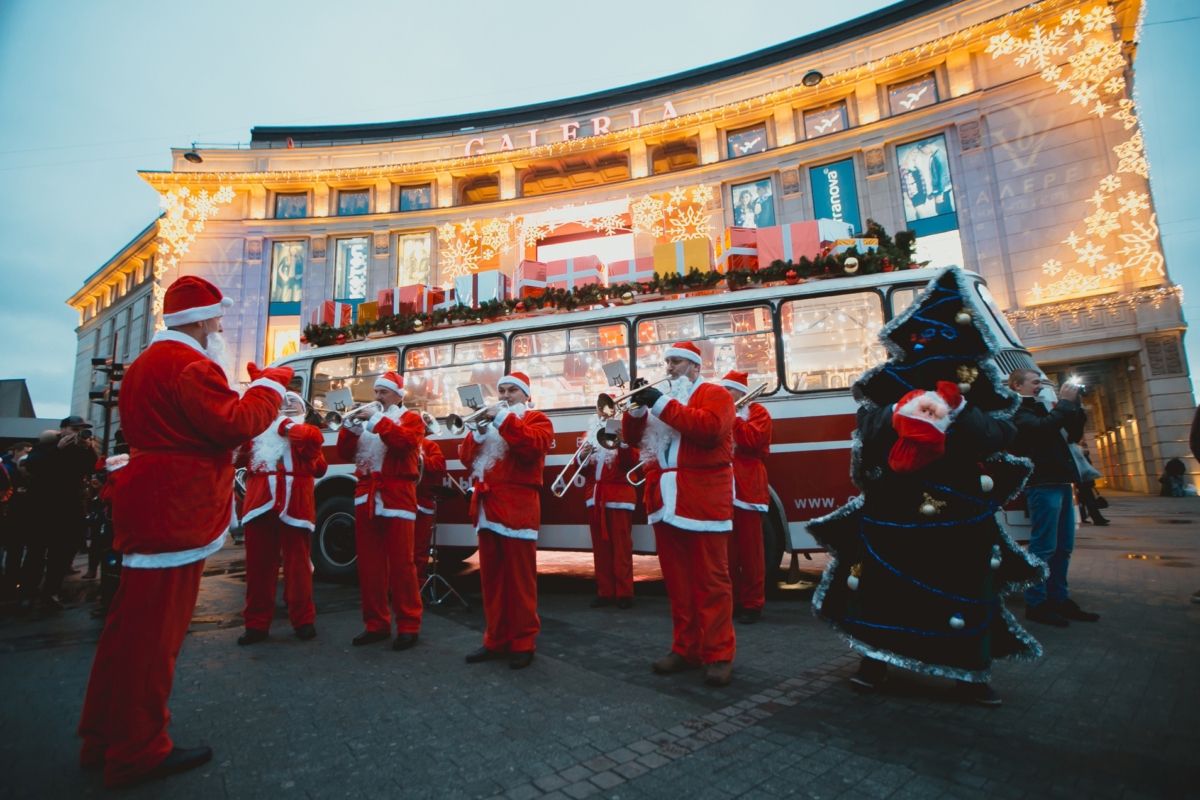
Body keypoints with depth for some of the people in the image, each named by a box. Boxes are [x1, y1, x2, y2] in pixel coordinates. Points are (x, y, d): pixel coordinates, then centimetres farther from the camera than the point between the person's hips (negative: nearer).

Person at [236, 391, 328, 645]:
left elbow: (313, 437, -11)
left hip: (294, 503, -2)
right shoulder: (258, 431, 20)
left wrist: (285, 424, -1)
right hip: (260, 503, 2)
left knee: (297, 563, 2)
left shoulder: (306, 432, 13)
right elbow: (239, 459, 12)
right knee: (258, 563, 5)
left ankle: (303, 620, 13)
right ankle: (256, 623, 17)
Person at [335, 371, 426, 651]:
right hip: (366, 497, 5)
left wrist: (377, 419, -14)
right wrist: (350, 425, -2)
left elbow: (405, 441, -15)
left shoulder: (411, 419, 8)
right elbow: (345, 454, 11)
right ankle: (376, 624, 18)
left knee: (401, 563, -4)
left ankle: (408, 626, 5)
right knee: (369, 564, 7)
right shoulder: (366, 419, 20)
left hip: (396, 497, -5)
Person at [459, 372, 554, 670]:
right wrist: (479, 431, -3)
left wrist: (502, 418, -15)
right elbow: (466, 458, 13)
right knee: (491, 579, 11)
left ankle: (523, 643, 10)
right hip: (487, 508, 6)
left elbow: (534, 444, -17)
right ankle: (496, 639, 22)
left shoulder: (535, 419, 7)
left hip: (517, 508, -6)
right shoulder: (489, 420, 23)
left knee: (520, 580, -1)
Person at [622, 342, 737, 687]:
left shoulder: (715, 395, 3)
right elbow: (631, 436, 15)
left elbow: (710, 428, -18)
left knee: (711, 581, 0)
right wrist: (637, 408, -4)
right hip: (665, 502, 6)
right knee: (677, 581, 11)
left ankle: (718, 655, 11)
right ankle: (685, 649, 23)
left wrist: (662, 405, -17)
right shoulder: (664, 397, 20)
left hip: (703, 501, -6)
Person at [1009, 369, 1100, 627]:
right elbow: (1042, 428, -23)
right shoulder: (1017, 411, -5)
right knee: (1043, 548, -7)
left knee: (1063, 547, 13)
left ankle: (1058, 599, 22)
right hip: (1043, 485, -10)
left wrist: (1075, 406, 13)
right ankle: (1035, 604, -1)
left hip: (1061, 483, 10)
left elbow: (1073, 435, 25)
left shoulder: (1041, 408, 24)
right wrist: (1065, 402, -11)